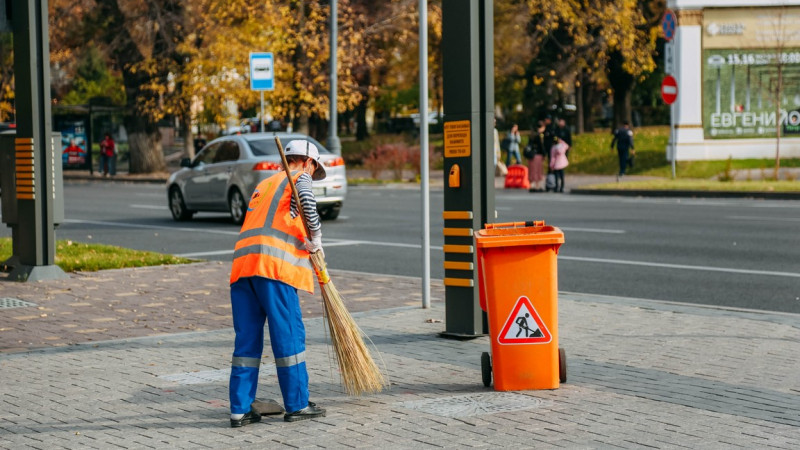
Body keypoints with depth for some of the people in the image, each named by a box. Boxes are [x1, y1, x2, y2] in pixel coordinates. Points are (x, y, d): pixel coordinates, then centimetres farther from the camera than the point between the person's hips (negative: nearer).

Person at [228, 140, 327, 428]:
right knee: (289, 335, 1)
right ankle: (297, 405, 6)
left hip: (242, 262, 7)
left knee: (247, 339, 7)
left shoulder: (264, 184, 32)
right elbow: (306, 201, -13)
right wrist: (316, 238, -4)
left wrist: (304, 243, 23)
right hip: (273, 264, -7)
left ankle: (240, 410, 7)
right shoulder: (300, 177, 10)